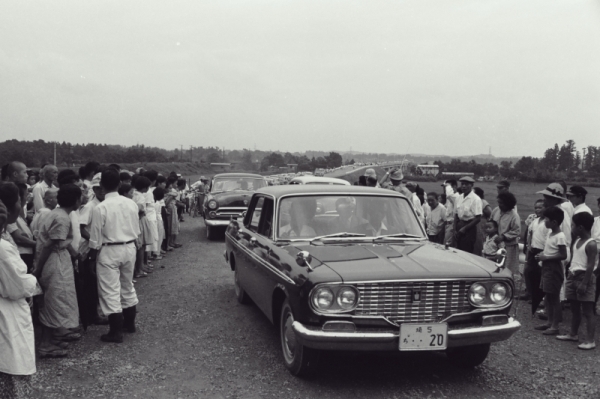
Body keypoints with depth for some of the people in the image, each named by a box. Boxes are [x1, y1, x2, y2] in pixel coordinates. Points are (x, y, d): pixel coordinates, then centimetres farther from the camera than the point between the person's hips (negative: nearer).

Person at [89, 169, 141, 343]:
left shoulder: (100, 208, -16)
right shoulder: (131, 203, -2)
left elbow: (96, 238, -11)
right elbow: (137, 230, 6)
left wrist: (92, 256, 1)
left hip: (109, 251, -5)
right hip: (130, 248, 6)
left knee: (110, 291, 3)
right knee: (127, 286, 21)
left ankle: (116, 331, 6)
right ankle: (129, 323, 34)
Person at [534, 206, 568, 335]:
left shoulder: (560, 236, -17)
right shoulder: (551, 234, 10)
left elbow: (563, 255, -21)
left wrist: (546, 258, -19)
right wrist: (541, 256, 3)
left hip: (554, 269, -9)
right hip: (547, 268, 9)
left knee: (554, 297, -3)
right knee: (548, 296, 14)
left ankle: (555, 326, 4)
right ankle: (550, 322, 24)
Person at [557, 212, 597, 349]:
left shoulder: (591, 244, -16)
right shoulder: (577, 241, 12)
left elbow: (590, 266, -19)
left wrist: (584, 283, -21)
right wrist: (570, 274, 15)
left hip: (584, 278, -9)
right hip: (573, 277, 9)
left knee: (587, 311, -5)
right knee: (574, 309, 17)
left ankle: (590, 340, -1)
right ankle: (573, 334, 28)